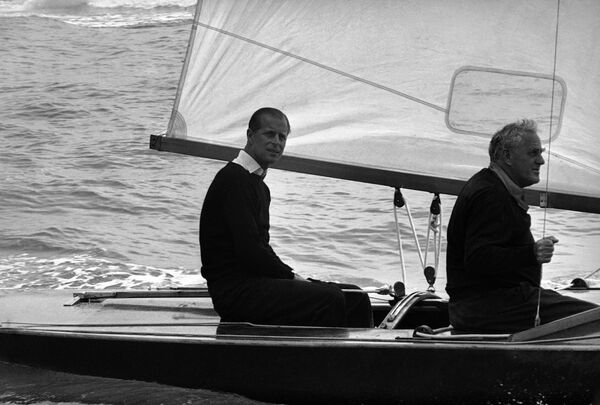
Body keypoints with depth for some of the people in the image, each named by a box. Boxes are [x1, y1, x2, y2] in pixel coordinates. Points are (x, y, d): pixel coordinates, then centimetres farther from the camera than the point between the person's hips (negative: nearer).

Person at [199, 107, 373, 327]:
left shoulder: (259, 185, 22)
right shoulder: (234, 179, -11)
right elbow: (248, 251, -19)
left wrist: (294, 276, 7)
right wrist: (291, 276, -10)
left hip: (256, 279, 10)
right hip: (235, 290, -10)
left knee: (355, 299, 0)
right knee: (329, 300, -25)